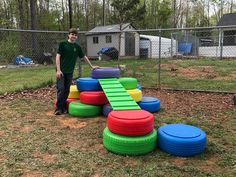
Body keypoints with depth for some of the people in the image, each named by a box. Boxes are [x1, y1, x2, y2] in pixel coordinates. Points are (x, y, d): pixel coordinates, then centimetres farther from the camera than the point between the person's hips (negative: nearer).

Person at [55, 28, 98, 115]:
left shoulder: (77, 47, 8)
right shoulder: (63, 44, -4)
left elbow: (84, 57, 17)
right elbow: (58, 56, -8)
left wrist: (91, 66, 19)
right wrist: (58, 70, -15)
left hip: (70, 72, 4)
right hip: (61, 71, -4)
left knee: (66, 90, 8)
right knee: (60, 89, -7)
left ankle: (63, 107, 18)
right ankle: (59, 108, 2)